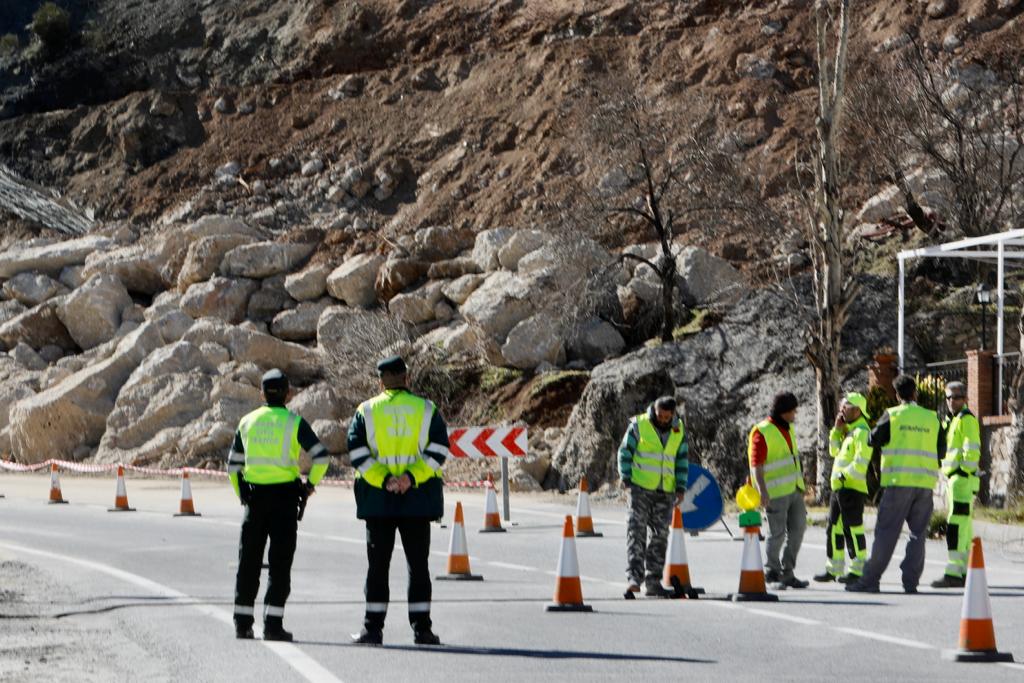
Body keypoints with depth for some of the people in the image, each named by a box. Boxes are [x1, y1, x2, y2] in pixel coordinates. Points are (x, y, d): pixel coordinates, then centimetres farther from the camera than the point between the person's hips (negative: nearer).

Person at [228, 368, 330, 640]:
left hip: (254, 497, 3)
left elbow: (233, 464, 12)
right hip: (285, 496, -3)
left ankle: (243, 622, 9)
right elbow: (321, 457, -12)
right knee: (280, 562, 1)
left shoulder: (247, 421, 8)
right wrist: (310, 484, 2)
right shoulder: (294, 422, -5)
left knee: (249, 560, 10)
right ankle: (273, 623, -4)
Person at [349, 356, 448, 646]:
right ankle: (421, 628, 2)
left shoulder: (367, 410, 2)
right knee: (418, 565, 5)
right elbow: (438, 449, -7)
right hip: (418, 498, 0)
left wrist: (383, 480, -13)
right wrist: (412, 477, -13)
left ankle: (373, 628, 2)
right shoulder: (426, 409, 4)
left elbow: (357, 451, -7)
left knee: (378, 565, 4)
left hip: (377, 498, 0)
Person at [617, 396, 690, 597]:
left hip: (666, 492, 4)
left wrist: (681, 488, 6)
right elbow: (625, 452, 0)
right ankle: (634, 577, -19)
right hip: (640, 488, -4)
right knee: (637, 531, -13)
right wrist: (626, 478, -8)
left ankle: (653, 581, 11)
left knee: (660, 535, 5)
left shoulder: (679, 430, 7)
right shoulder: (639, 425, -5)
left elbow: (682, 460, 13)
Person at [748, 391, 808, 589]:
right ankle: (773, 572, 12)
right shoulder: (762, 432, -12)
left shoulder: (788, 428, 14)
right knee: (777, 533, -4)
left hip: (794, 490, 8)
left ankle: (787, 573, 14)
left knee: (798, 528, 6)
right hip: (775, 493, -8)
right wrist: (763, 492, -23)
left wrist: (802, 482, 26)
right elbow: (756, 464, -16)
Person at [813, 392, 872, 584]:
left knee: (853, 529, -7)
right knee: (834, 527, 11)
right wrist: (837, 429, 10)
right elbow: (835, 451, 20)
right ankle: (833, 569, 16)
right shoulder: (848, 430, 19)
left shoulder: (862, 432, -12)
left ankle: (858, 570, -3)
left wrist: (844, 474, -14)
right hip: (839, 487, 10)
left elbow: (861, 462, -20)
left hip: (853, 488, -10)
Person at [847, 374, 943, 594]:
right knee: (918, 533, 9)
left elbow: (873, 440, 2)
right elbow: (941, 449, 12)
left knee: (886, 532, -1)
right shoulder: (931, 418, 7)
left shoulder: (892, 416, -1)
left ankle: (870, 580, -3)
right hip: (925, 482, 3)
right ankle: (911, 581, 5)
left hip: (899, 481, -3)